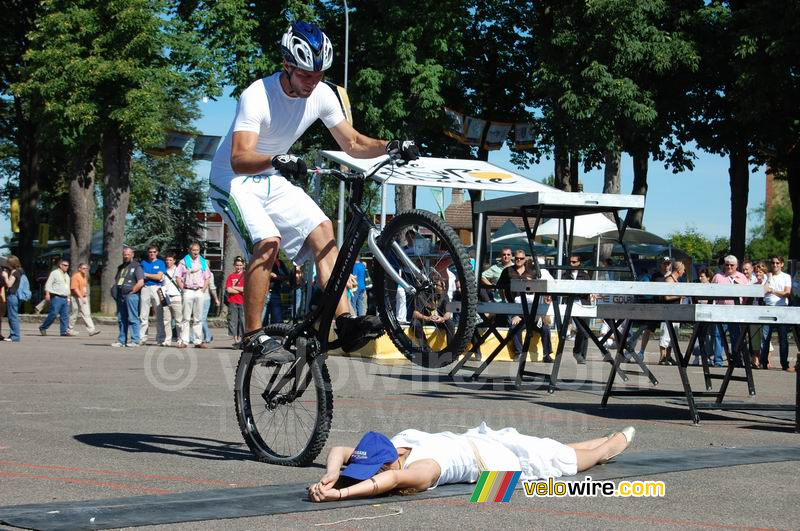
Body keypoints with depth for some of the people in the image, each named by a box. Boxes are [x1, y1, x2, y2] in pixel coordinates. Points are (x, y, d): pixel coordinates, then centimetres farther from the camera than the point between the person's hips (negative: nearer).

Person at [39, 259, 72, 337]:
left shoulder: (67, 276, 21)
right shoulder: (54, 273, -2)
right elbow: (48, 284, -8)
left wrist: (68, 298, 21)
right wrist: (47, 294, -18)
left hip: (65, 298, 7)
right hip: (56, 297, -7)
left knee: (65, 315, 0)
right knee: (53, 314, -11)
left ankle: (64, 331, 0)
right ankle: (43, 328, 1)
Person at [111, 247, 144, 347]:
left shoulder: (136, 266, -1)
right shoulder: (121, 267, 22)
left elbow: (141, 282, -10)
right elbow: (116, 280, 28)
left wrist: (131, 291, -12)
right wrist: (115, 290, 9)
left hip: (131, 295, -7)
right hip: (120, 296, 7)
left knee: (132, 318, -8)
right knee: (121, 319, 8)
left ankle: (135, 340, -7)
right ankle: (121, 340, 13)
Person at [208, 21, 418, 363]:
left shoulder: (322, 95, -9)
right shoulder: (257, 97, -28)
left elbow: (352, 143, -2)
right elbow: (239, 159, -39)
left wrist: (391, 147, -21)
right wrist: (277, 161, -58)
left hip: (273, 181, 7)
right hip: (234, 181, -7)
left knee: (323, 231, -9)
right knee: (268, 241, -27)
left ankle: (345, 322, -12)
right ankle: (253, 335, -18)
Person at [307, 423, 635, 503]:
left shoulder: (422, 467, -46)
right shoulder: (386, 451, -25)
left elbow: (391, 479, -66)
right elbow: (338, 450, -16)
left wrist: (338, 494, -72)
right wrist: (331, 476, -37)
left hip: (490, 455, -5)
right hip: (469, 442, 6)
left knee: (570, 460, 22)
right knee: (562, 456, 30)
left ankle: (619, 440, 50)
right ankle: (609, 440, 55)